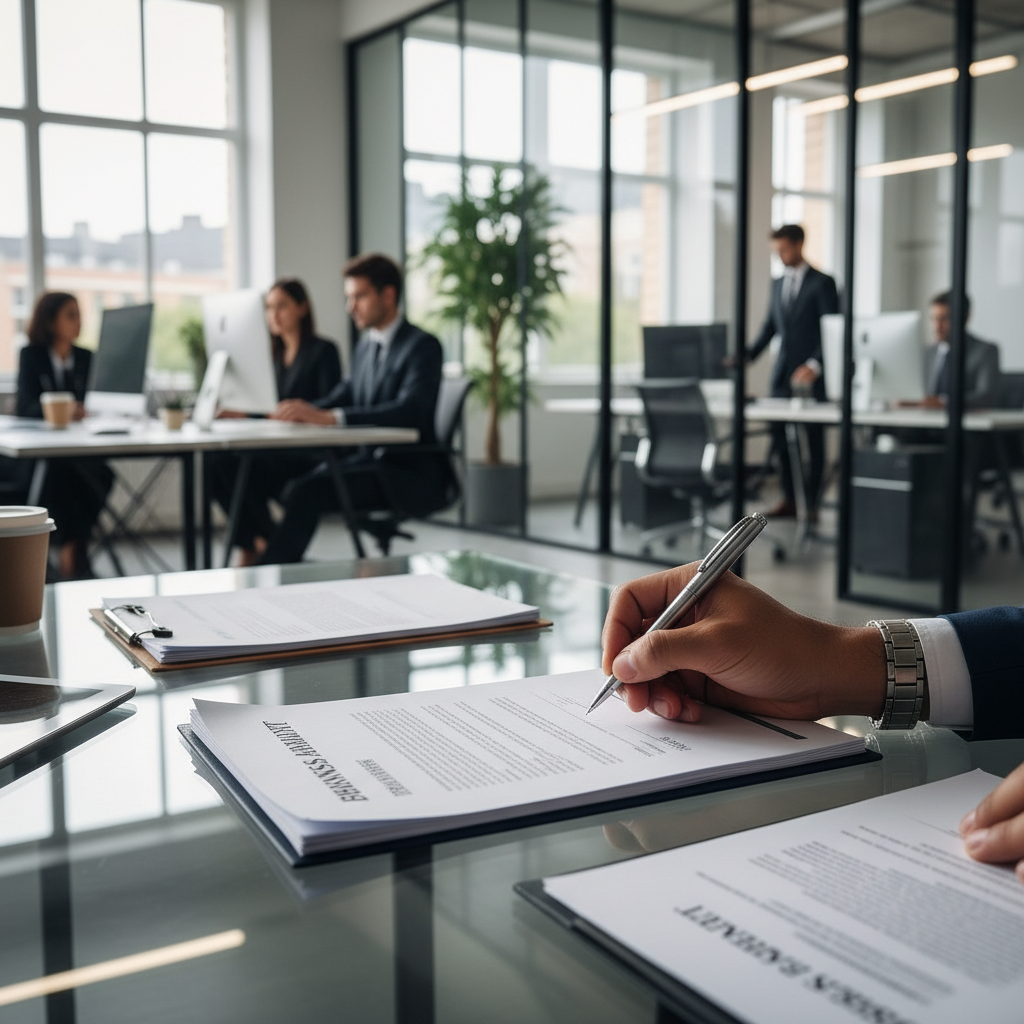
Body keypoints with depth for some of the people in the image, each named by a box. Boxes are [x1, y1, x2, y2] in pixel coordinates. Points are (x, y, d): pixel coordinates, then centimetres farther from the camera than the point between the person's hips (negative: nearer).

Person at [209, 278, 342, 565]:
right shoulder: (275, 355, 20)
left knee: (239, 465, -28)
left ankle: (261, 545, -12)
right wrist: (243, 412, -5)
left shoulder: (323, 351, 0)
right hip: (278, 448, 6)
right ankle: (252, 544, -15)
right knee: (219, 462, -22)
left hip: (312, 454, -6)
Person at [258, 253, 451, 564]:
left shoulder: (423, 346, -9)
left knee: (309, 490, -26)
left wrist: (329, 417, -34)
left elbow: (409, 411, -25)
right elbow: (345, 397, 14)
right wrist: (307, 410, -11)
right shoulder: (365, 345, 17)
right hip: (367, 459, 8)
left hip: (411, 472, -8)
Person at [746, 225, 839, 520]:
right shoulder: (778, 283, 15)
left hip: (809, 375, -5)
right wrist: (747, 356, 5)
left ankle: (810, 502, 5)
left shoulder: (822, 283, -3)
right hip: (782, 373, 6)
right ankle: (789, 498, 13)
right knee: (780, 437, 4)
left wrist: (815, 365, -20)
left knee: (813, 438, 0)